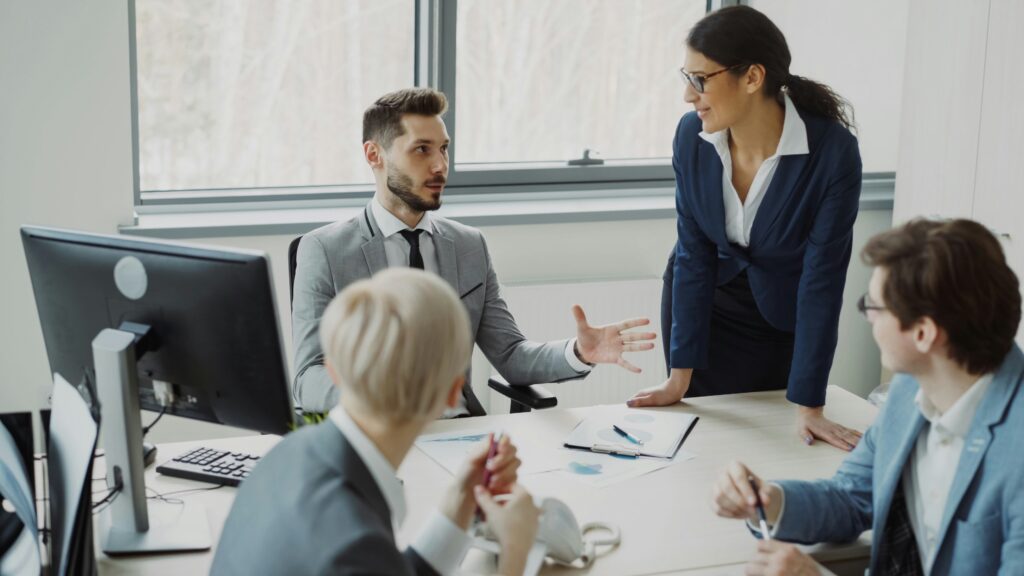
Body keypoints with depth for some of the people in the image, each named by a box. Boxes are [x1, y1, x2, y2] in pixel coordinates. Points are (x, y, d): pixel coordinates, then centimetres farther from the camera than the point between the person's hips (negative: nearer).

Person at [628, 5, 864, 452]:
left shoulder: (832, 151, -29)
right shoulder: (692, 136, -19)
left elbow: (821, 279, -26)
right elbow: (694, 254, -13)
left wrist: (808, 407, -25)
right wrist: (680, 375, -14)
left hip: (782, 316, -2)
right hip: (704, 305, 2)